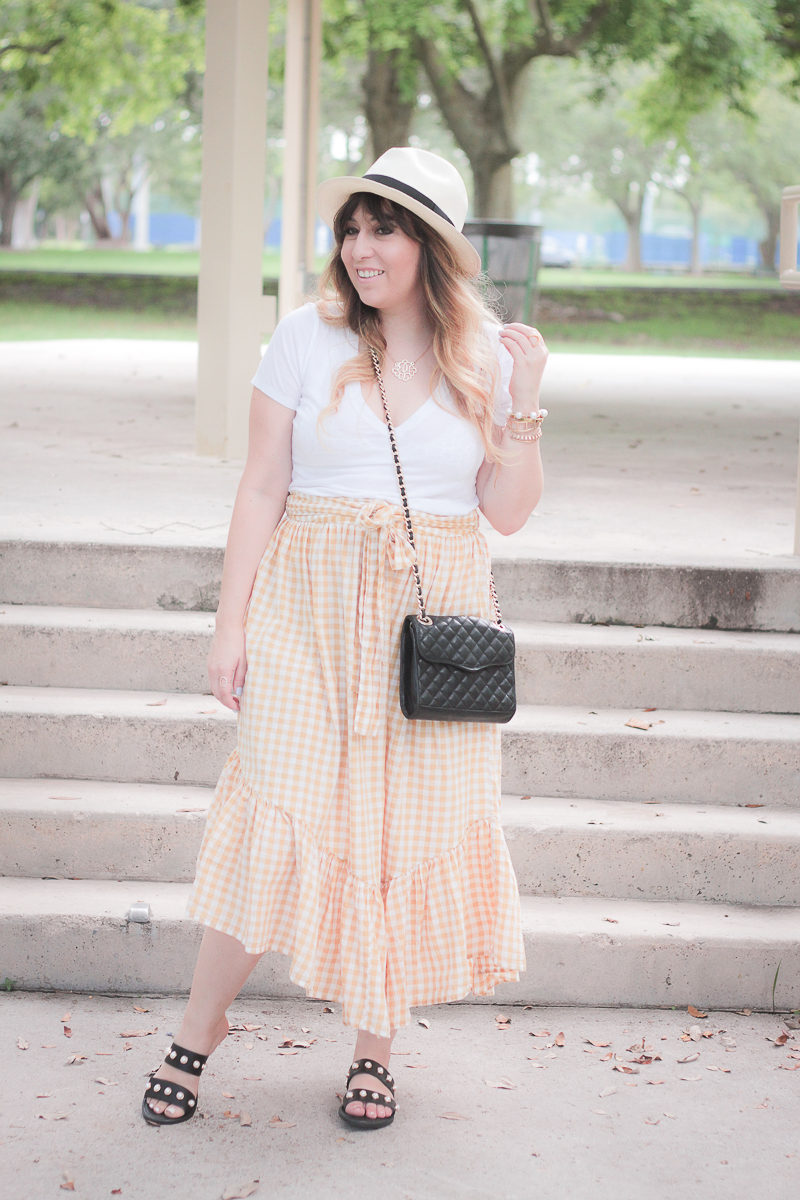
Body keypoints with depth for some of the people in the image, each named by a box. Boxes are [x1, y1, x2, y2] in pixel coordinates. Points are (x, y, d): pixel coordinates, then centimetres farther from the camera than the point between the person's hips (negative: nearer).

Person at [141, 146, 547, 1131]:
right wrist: (232, 624, -2)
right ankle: (200, 1028, 12)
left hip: (436, 616, 2)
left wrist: (525, 402, -7)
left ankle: (373, 1049, 18)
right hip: (313, 607, -1)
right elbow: (262, 489, 2)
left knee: (410, 827, 3)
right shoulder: (307, 338, 1)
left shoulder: (484, 356, 5)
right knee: (280, 814, -5)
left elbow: (508, 513, 4)